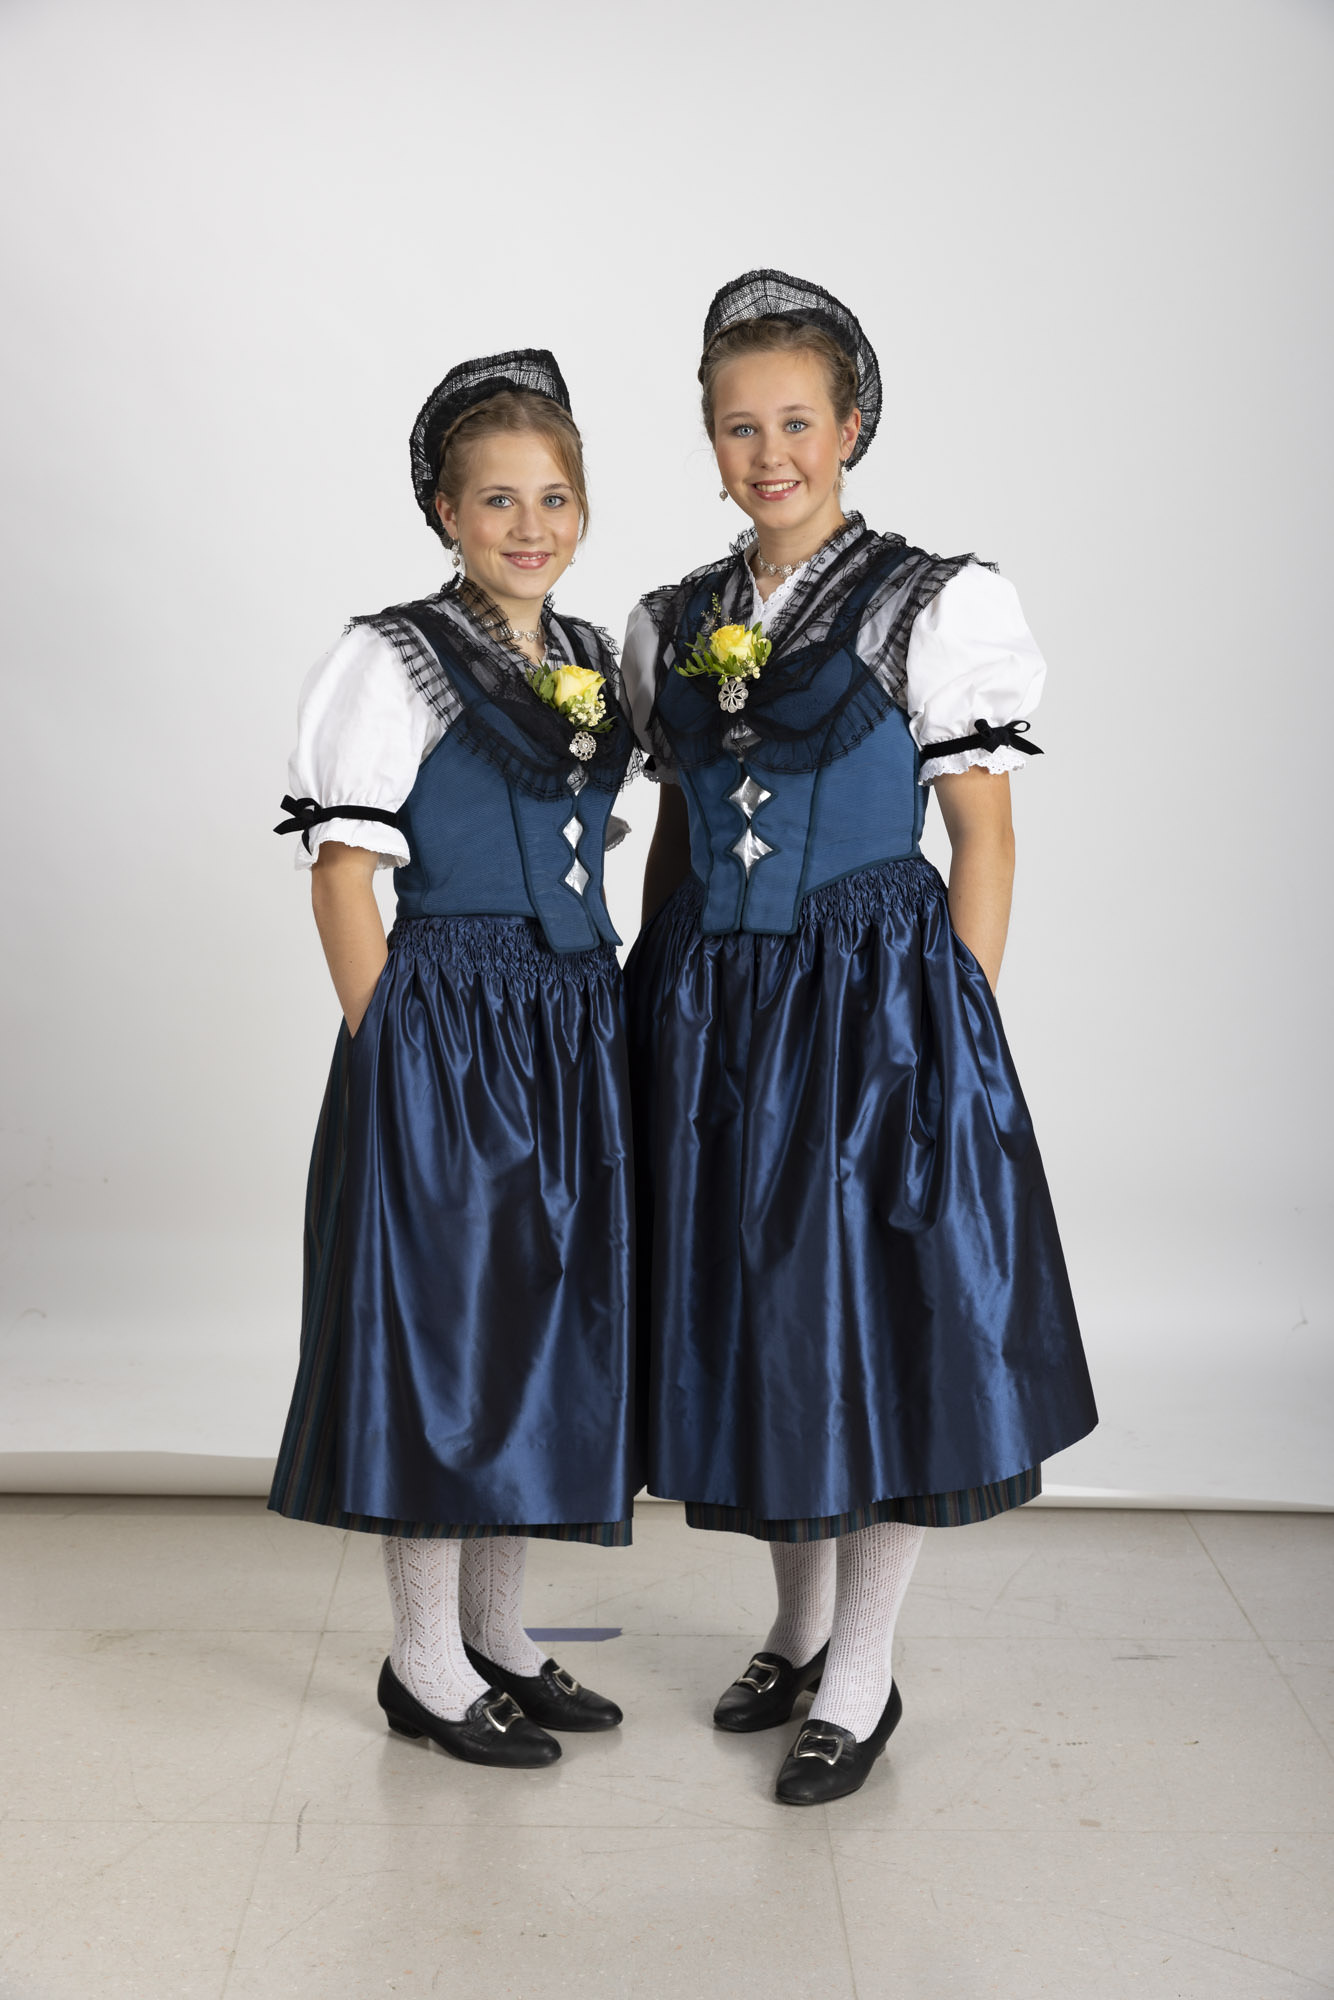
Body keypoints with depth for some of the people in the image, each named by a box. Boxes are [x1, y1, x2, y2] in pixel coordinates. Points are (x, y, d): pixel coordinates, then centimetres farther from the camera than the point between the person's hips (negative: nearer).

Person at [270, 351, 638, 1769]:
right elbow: (343, 874, -9)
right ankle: (426, 1666, 16)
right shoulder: (395, 662, -7)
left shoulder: (595, 664, 13)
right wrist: (398, 1055, -13)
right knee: (441, 1324, 0)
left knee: (547, 1321, 12)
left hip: (576, 1035, 7)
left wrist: (584, 1024, 10)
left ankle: (499, 1635, 28)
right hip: (442, 1030, -7)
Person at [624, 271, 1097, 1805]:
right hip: (710, 1012, 5)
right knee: (752, 1313, 13)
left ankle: (863, 1676, 19)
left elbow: (984, 838, -5)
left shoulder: (931, 607, -4)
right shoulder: (673, 626, 10)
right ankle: (799, 1625, 33)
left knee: (881, 1316, 1)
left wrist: (957, 1036, -10)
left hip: (871, 1000, -4)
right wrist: (654, 1013, 11)